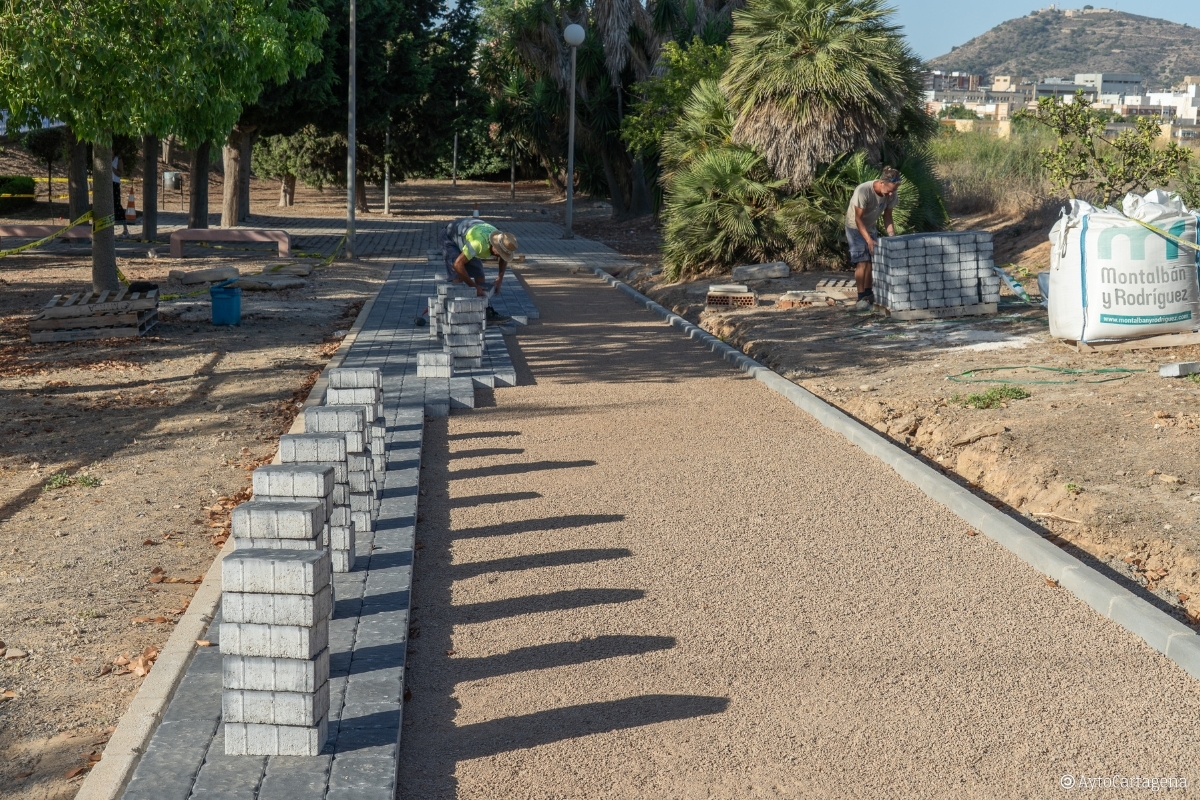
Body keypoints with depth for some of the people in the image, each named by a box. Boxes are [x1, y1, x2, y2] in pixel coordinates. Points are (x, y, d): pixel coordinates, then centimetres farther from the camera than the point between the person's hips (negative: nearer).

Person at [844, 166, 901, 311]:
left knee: (870, 260, 3)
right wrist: (868, 240, -31)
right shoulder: (863, 191, -33)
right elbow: (858, 219, -27)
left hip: (871, 227, 6)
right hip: (855, 227, -6)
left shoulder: (891, 194, -16)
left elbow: (887, 217, -4)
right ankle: (861, 298, -14)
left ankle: (868, 294, 14)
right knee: (862, 261, -14)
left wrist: (892, 236, -16)